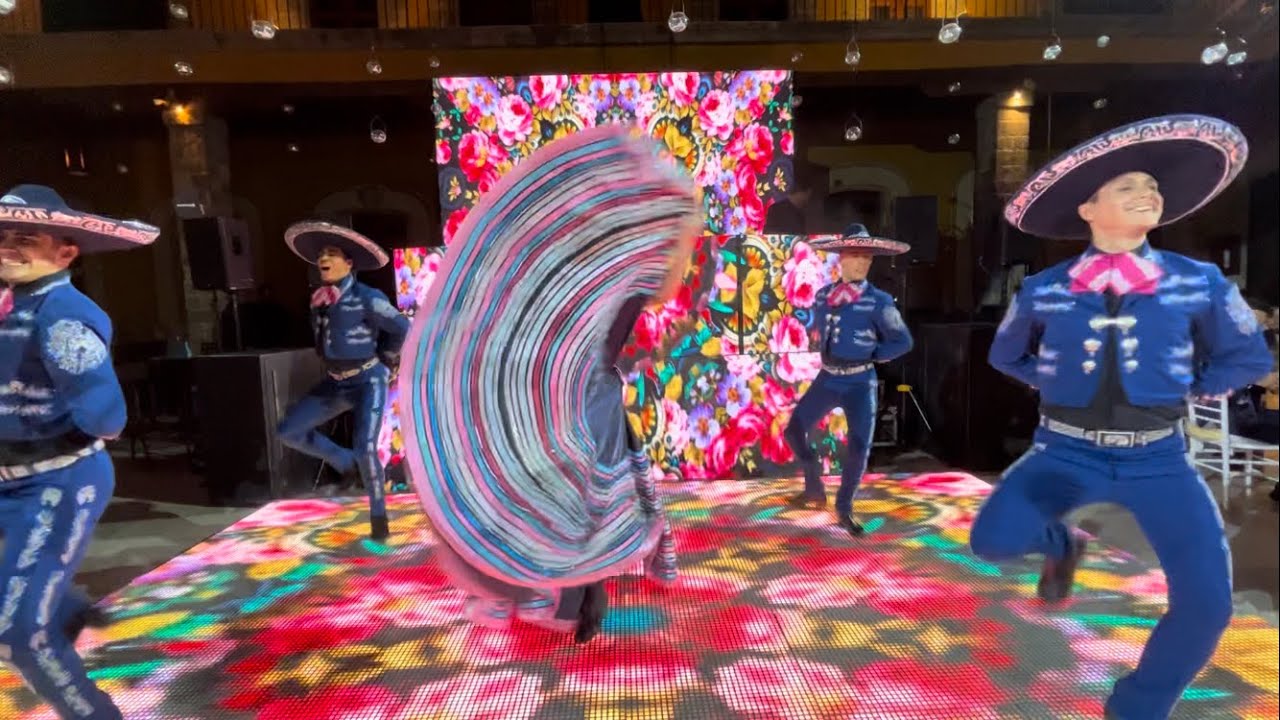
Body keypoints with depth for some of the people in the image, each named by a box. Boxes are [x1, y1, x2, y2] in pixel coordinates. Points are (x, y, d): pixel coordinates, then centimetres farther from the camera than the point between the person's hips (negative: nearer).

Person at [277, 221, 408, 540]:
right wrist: (334, 361, 16)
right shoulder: (319, 299, 4)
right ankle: (346, 462, 18)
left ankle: (378, 516, 2)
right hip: (336, 383, 7)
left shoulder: (366, 297, -17)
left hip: (368, 381, -7)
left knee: (365, 447, -17)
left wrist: (383, 360, 0)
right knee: (289, 430, 0)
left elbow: (402, 329, -13)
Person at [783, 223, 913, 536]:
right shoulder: (822, 296, 2)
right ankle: (815, 489, 22)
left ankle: (844, 509, 17)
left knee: (859, 447, -4)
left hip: (860, 384, -4)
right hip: (827, 379, 4)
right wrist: (830, 353, 7)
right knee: (794, 430, 0)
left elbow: (902, 342, -5)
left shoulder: (878, 301, -10)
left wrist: (868, 356, -6)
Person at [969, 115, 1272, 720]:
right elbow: (1005, 356, 16)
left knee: (1207, 604, -8)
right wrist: (1059, 382, 4)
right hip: (1067, 452, -1)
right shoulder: (1042, 291, -2)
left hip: (1158, 459, 1)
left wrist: (1182, 389, 4)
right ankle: (1062, 545, 15)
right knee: (992, 538, -25)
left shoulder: (1199, 283, 0)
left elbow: (1249, 357, 14)